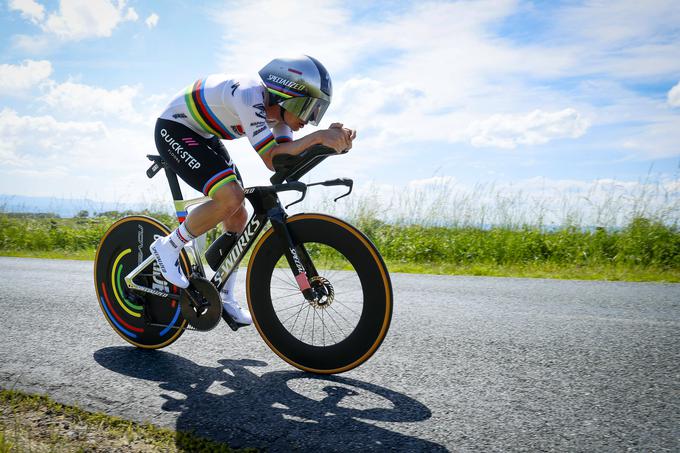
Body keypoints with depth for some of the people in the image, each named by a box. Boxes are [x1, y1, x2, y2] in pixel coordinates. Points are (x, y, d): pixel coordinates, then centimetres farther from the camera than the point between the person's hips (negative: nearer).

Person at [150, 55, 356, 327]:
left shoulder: (275, 109, -6)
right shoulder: (250, 95, -32)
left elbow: (289, 158, -16)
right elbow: (271, 159, -37)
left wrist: (333, 138, -30)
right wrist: (318, 137, -44)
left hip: (202, 137, 9)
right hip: (173, 130, -9)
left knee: (238, 217, 2)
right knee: (231, 197, -28)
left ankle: (224, 297, 15)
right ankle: (168, 246, -7)